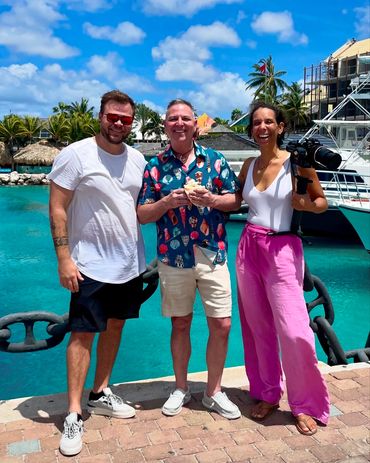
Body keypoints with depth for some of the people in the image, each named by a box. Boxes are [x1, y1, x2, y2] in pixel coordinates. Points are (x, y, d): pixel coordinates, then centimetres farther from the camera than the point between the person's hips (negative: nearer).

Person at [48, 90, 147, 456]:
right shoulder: (75, 155, -10)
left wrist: (141, 253, 11)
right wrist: (64, 259, -17)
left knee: (114, 327, 14)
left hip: (130, 264, 6)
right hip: (91, 264, -6)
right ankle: (74, 414, 9)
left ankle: (100, 394, 30)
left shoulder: (137, 160, 7)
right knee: (83, 334, -1)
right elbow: (57, 209, -12)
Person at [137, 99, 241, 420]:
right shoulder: (155, 166, 2)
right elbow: (142, 214, 1)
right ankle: (181, 388, 31)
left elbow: (235, 200, 5)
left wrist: (211, 199, -15)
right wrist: (167, 202, -17)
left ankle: (214, 391, 22)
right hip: (173, 258, 0)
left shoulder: (214, 159, 3)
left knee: (221, 325, 2)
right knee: (180, 325, 12)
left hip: (212, 256, 0)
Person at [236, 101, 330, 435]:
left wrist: (305, 203, -18)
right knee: (257, 327, 11)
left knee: (294, 331, -7)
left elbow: (322, 201, 3)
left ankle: (306, 405, 14)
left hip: (282, 249, -5)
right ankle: (267, 393, 28)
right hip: (249, 248, 5)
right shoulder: (249, 165, 9)